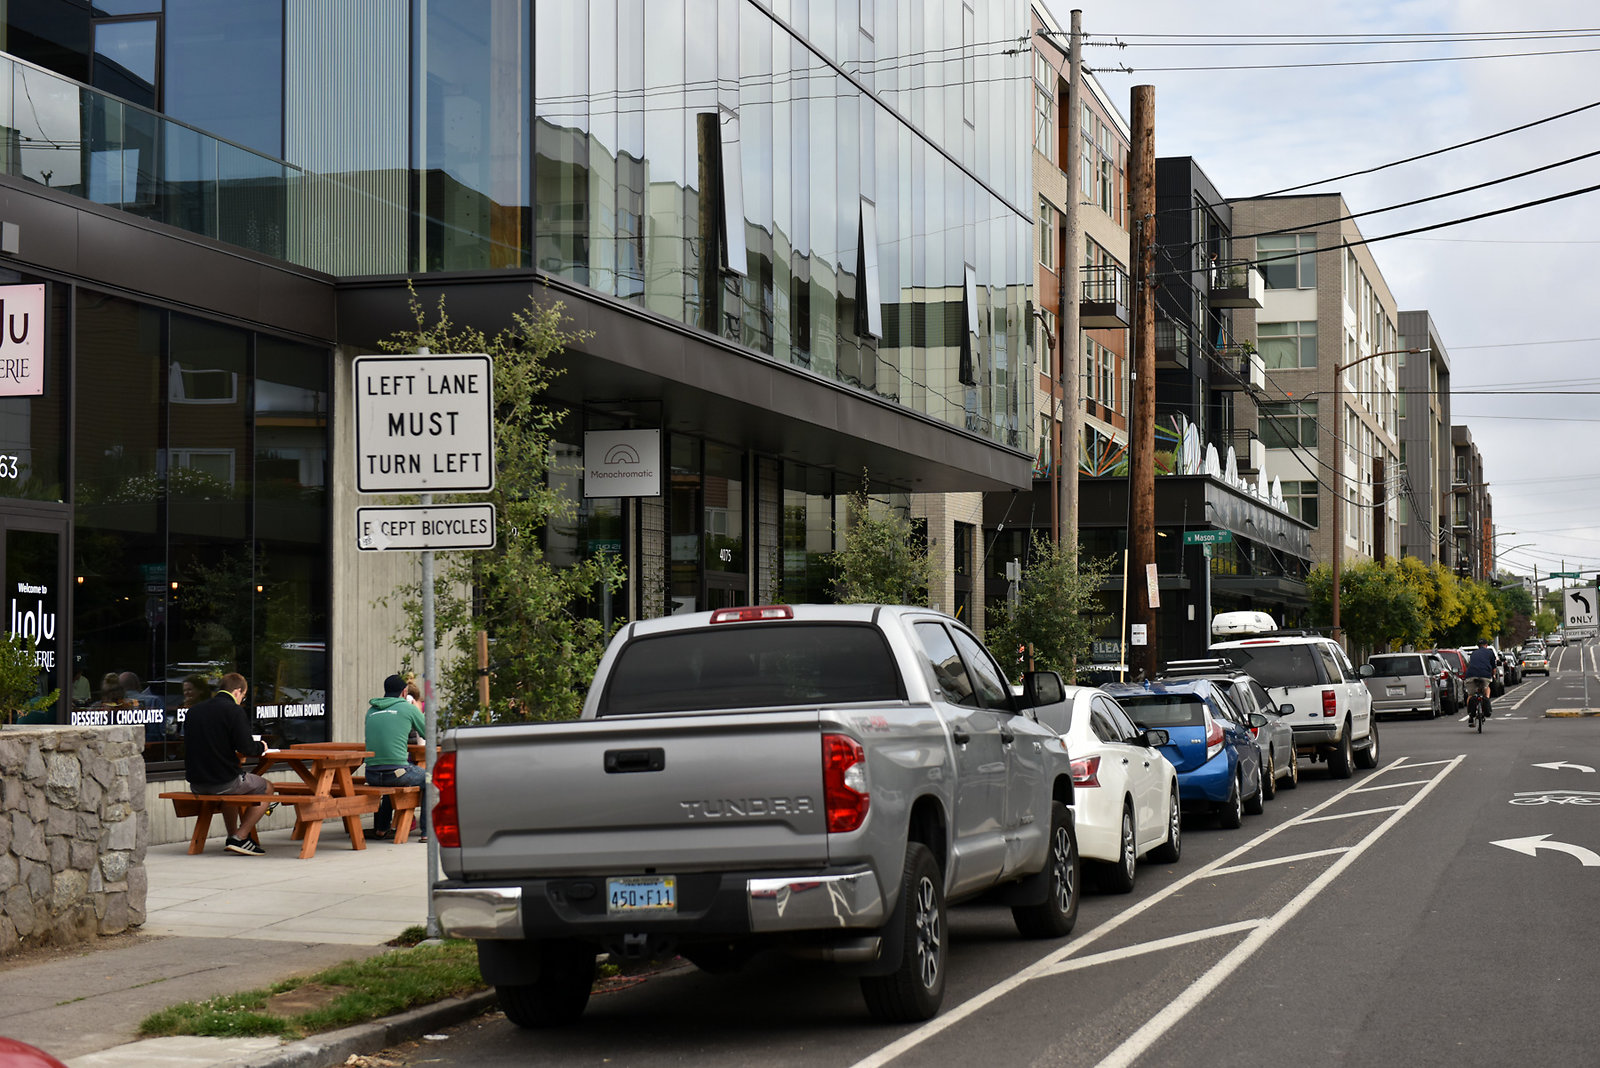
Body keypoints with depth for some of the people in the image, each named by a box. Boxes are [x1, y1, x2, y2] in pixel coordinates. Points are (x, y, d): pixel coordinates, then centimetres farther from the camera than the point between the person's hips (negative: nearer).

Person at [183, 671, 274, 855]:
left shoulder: (193, 710, 7)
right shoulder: (234, 711, -12)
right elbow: (246, 748, -18)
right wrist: (261, 747, 6)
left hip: (196, 784, 7)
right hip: (223, 782, -7)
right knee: (266, 788, 16)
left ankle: (232, 836, 38)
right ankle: (239, 838, 7)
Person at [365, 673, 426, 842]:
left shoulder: (371, 711, 14)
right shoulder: (408, 708, 0)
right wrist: (418, 711, 29)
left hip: (371, 775, 5)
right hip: (397, 770, -5)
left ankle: (381, 829, 39)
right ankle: (427, 832, 15)